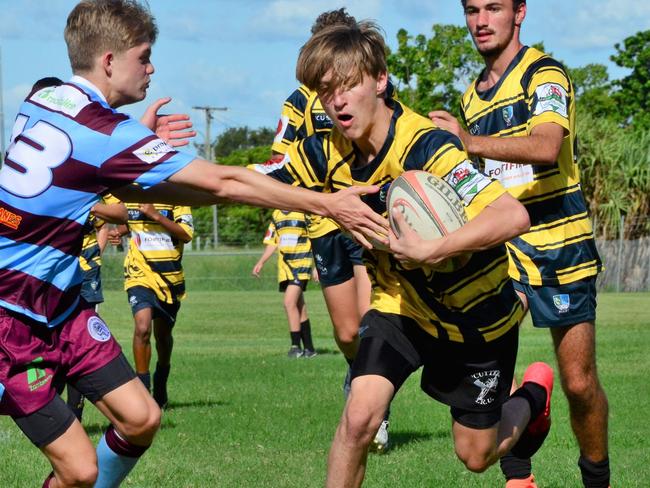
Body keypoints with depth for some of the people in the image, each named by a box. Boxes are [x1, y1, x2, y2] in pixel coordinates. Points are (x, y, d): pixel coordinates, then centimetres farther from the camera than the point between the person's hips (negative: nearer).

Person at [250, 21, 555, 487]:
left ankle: (533, 395, 43)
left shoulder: (426, 147, -33)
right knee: (359, 416, -21)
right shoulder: (326, 153, -14)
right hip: (400, 302, 4)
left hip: (475, 310, -4)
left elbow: (513, 216, -43)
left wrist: (429, 251, -50)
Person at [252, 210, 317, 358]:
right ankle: (309, 348, 14)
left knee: (290, 303, -18)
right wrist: (260, 262, 10)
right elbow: (272, 243, 20)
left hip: (301, 262, -6)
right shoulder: (276, 215, 13)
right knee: (299, 307, 9)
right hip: (284, 265, 6)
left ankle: (296, 346, -13)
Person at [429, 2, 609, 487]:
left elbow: (546, 146, -29)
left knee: (580, 382, -3)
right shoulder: (472, 95, 15)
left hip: (560, 246, -5)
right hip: (501, 247, 5)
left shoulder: (544, 74, -8)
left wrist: (471, 142, -40)